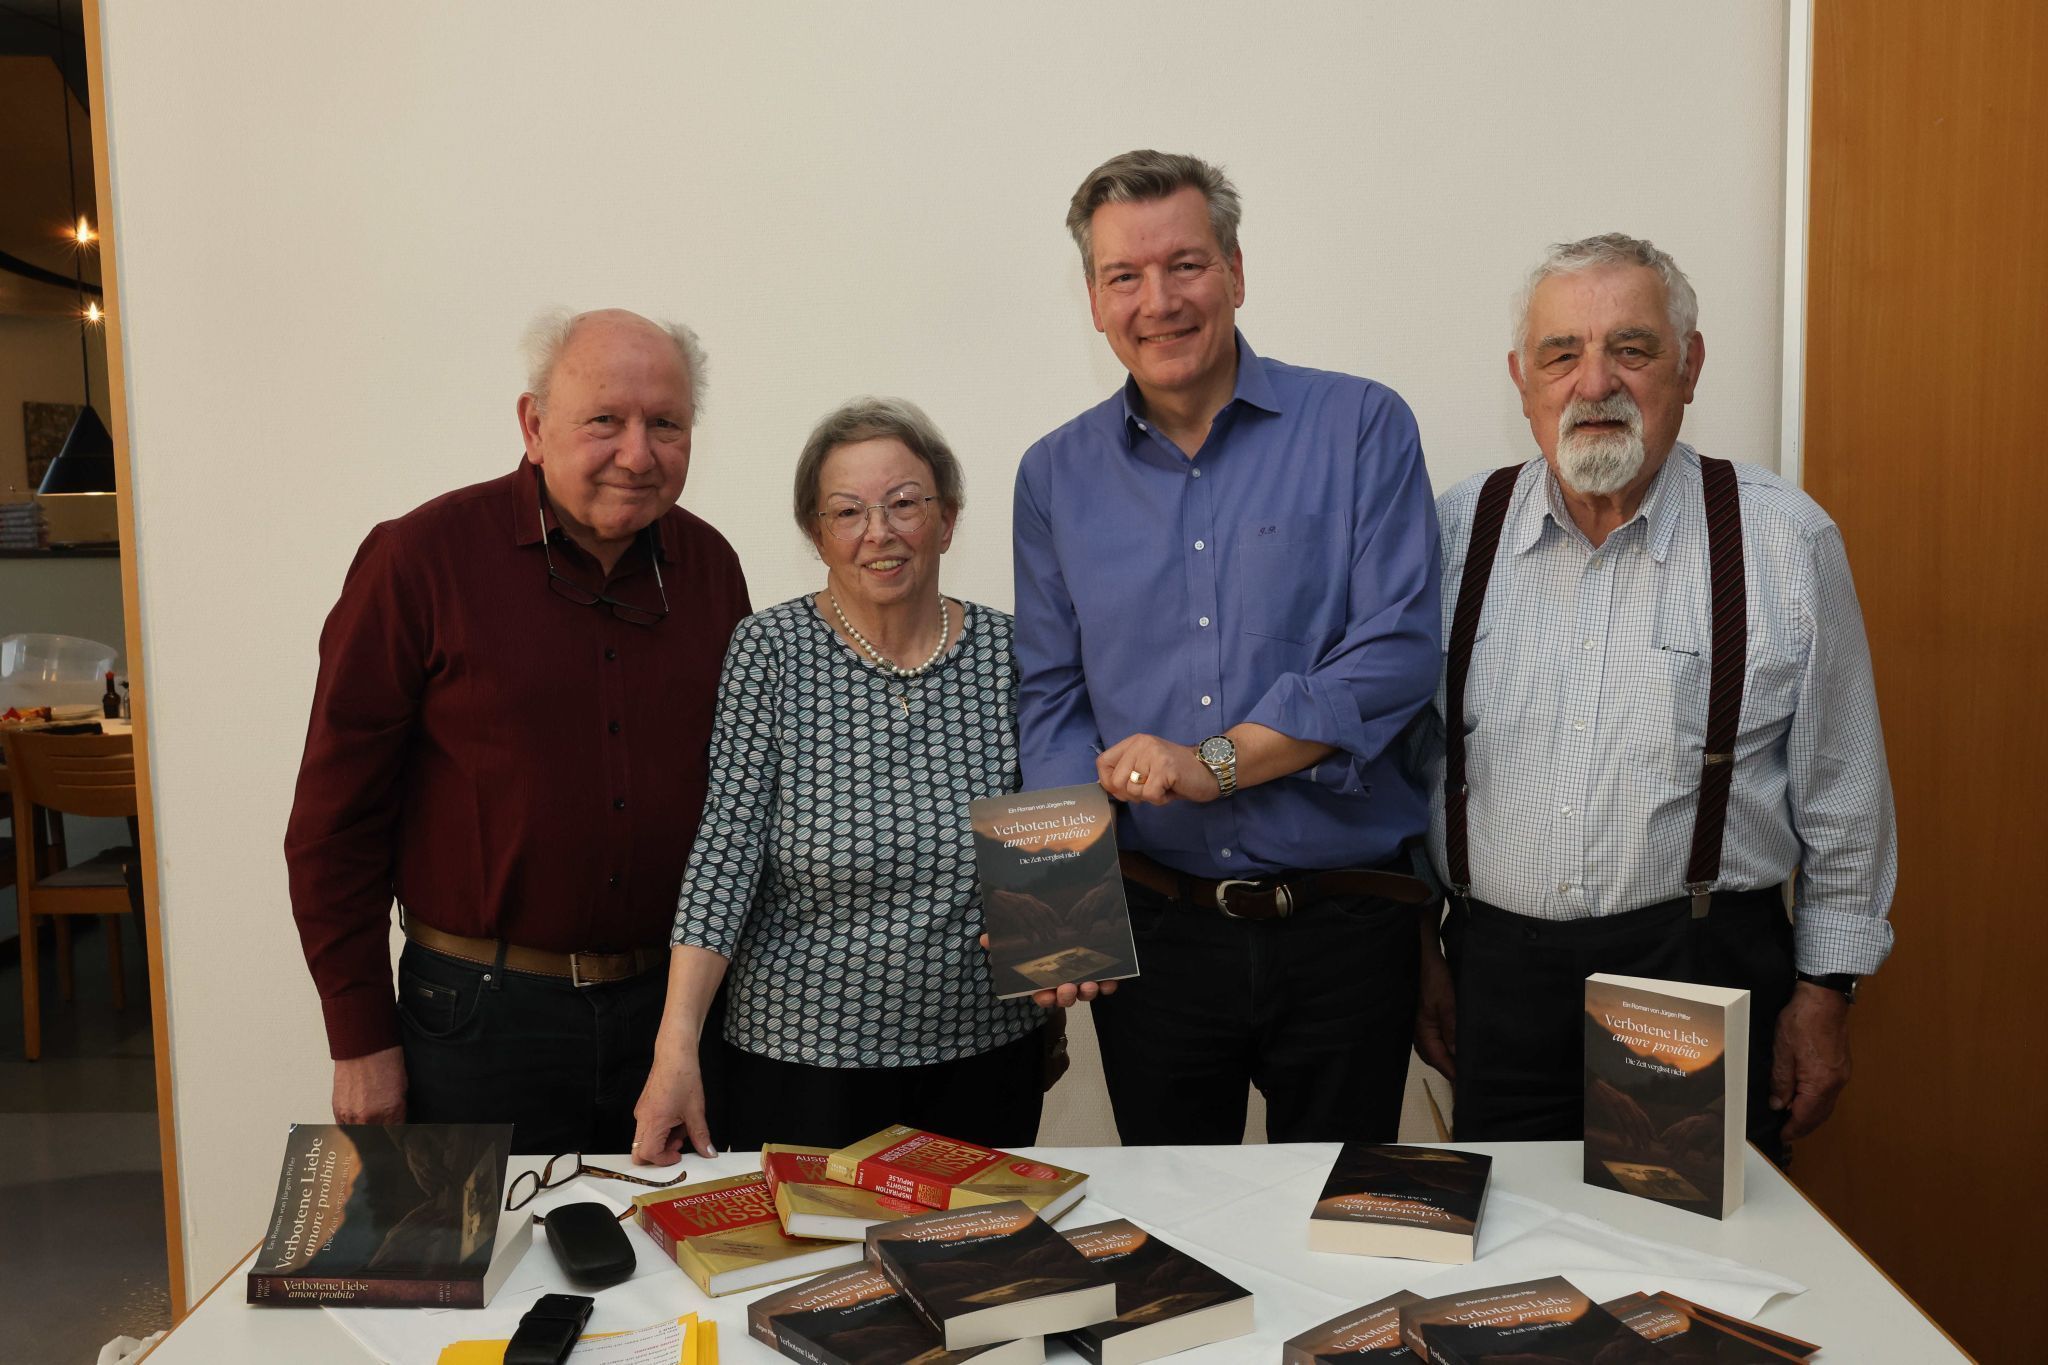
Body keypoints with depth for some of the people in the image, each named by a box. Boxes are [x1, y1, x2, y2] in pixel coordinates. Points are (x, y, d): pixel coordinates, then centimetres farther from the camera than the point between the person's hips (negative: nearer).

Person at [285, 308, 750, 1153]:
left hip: (667, 1009, 4)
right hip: (482, 1013, -3)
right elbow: (335, 814, -6)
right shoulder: (420, 559, -9)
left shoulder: (709, 566, 3)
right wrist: (361, 1039, -6)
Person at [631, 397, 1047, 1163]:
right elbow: (725, 848, -13)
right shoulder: (770, 652, -7)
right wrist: (676, 1049, -19)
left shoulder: (1006, 653, -2)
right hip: (802, 1056, -2)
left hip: (982, 1057, 3)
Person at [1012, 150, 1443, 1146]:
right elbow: (1051, 697, 6)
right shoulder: (1056, 475, 6)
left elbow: (1395, 655, -10)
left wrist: (1218, 760, -18)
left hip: (1345, 925, -2)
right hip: (1150, 931, 2)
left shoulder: (1362, 428, -3)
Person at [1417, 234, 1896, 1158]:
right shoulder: (1455, 533, 1)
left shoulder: (1785, 540, -4)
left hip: (1707, 976, -1)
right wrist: (1421, 953, 8)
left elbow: (1843, 794, 3)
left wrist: (1825, 991, 3)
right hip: (1497, 970, 2)